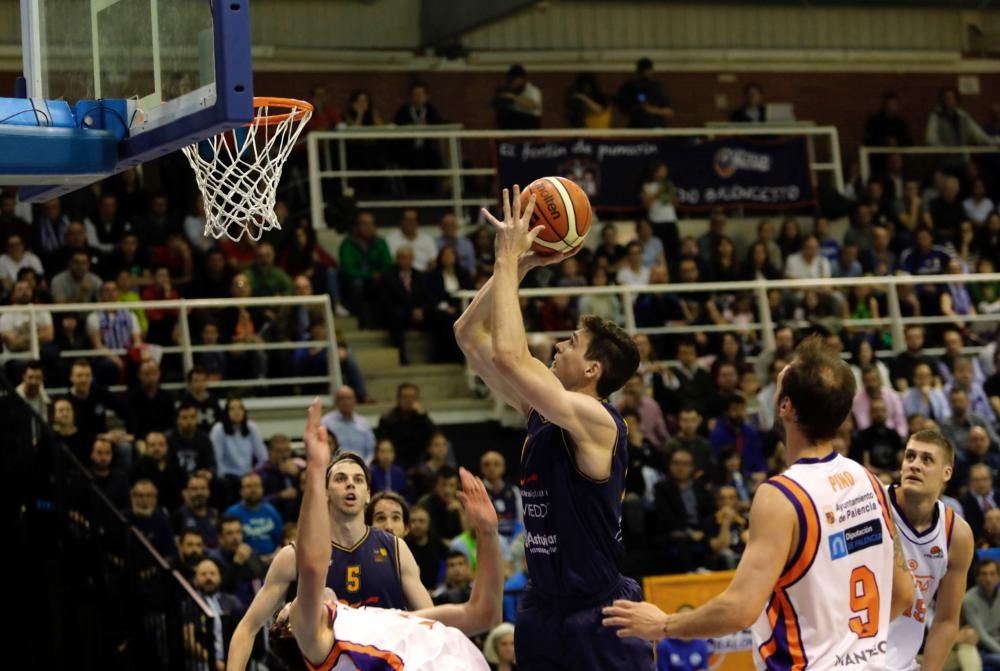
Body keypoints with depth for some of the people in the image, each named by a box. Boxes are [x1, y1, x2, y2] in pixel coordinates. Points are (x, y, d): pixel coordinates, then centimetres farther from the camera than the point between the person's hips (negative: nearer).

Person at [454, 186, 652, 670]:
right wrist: (516, 265, 1)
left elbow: (509, 354, -27)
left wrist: (509, 259, -18)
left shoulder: (595, 421, -15)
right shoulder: (540, 411, 8)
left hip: (599, 620, -8)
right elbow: (468, 335, 11)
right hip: (544, 611, 9)